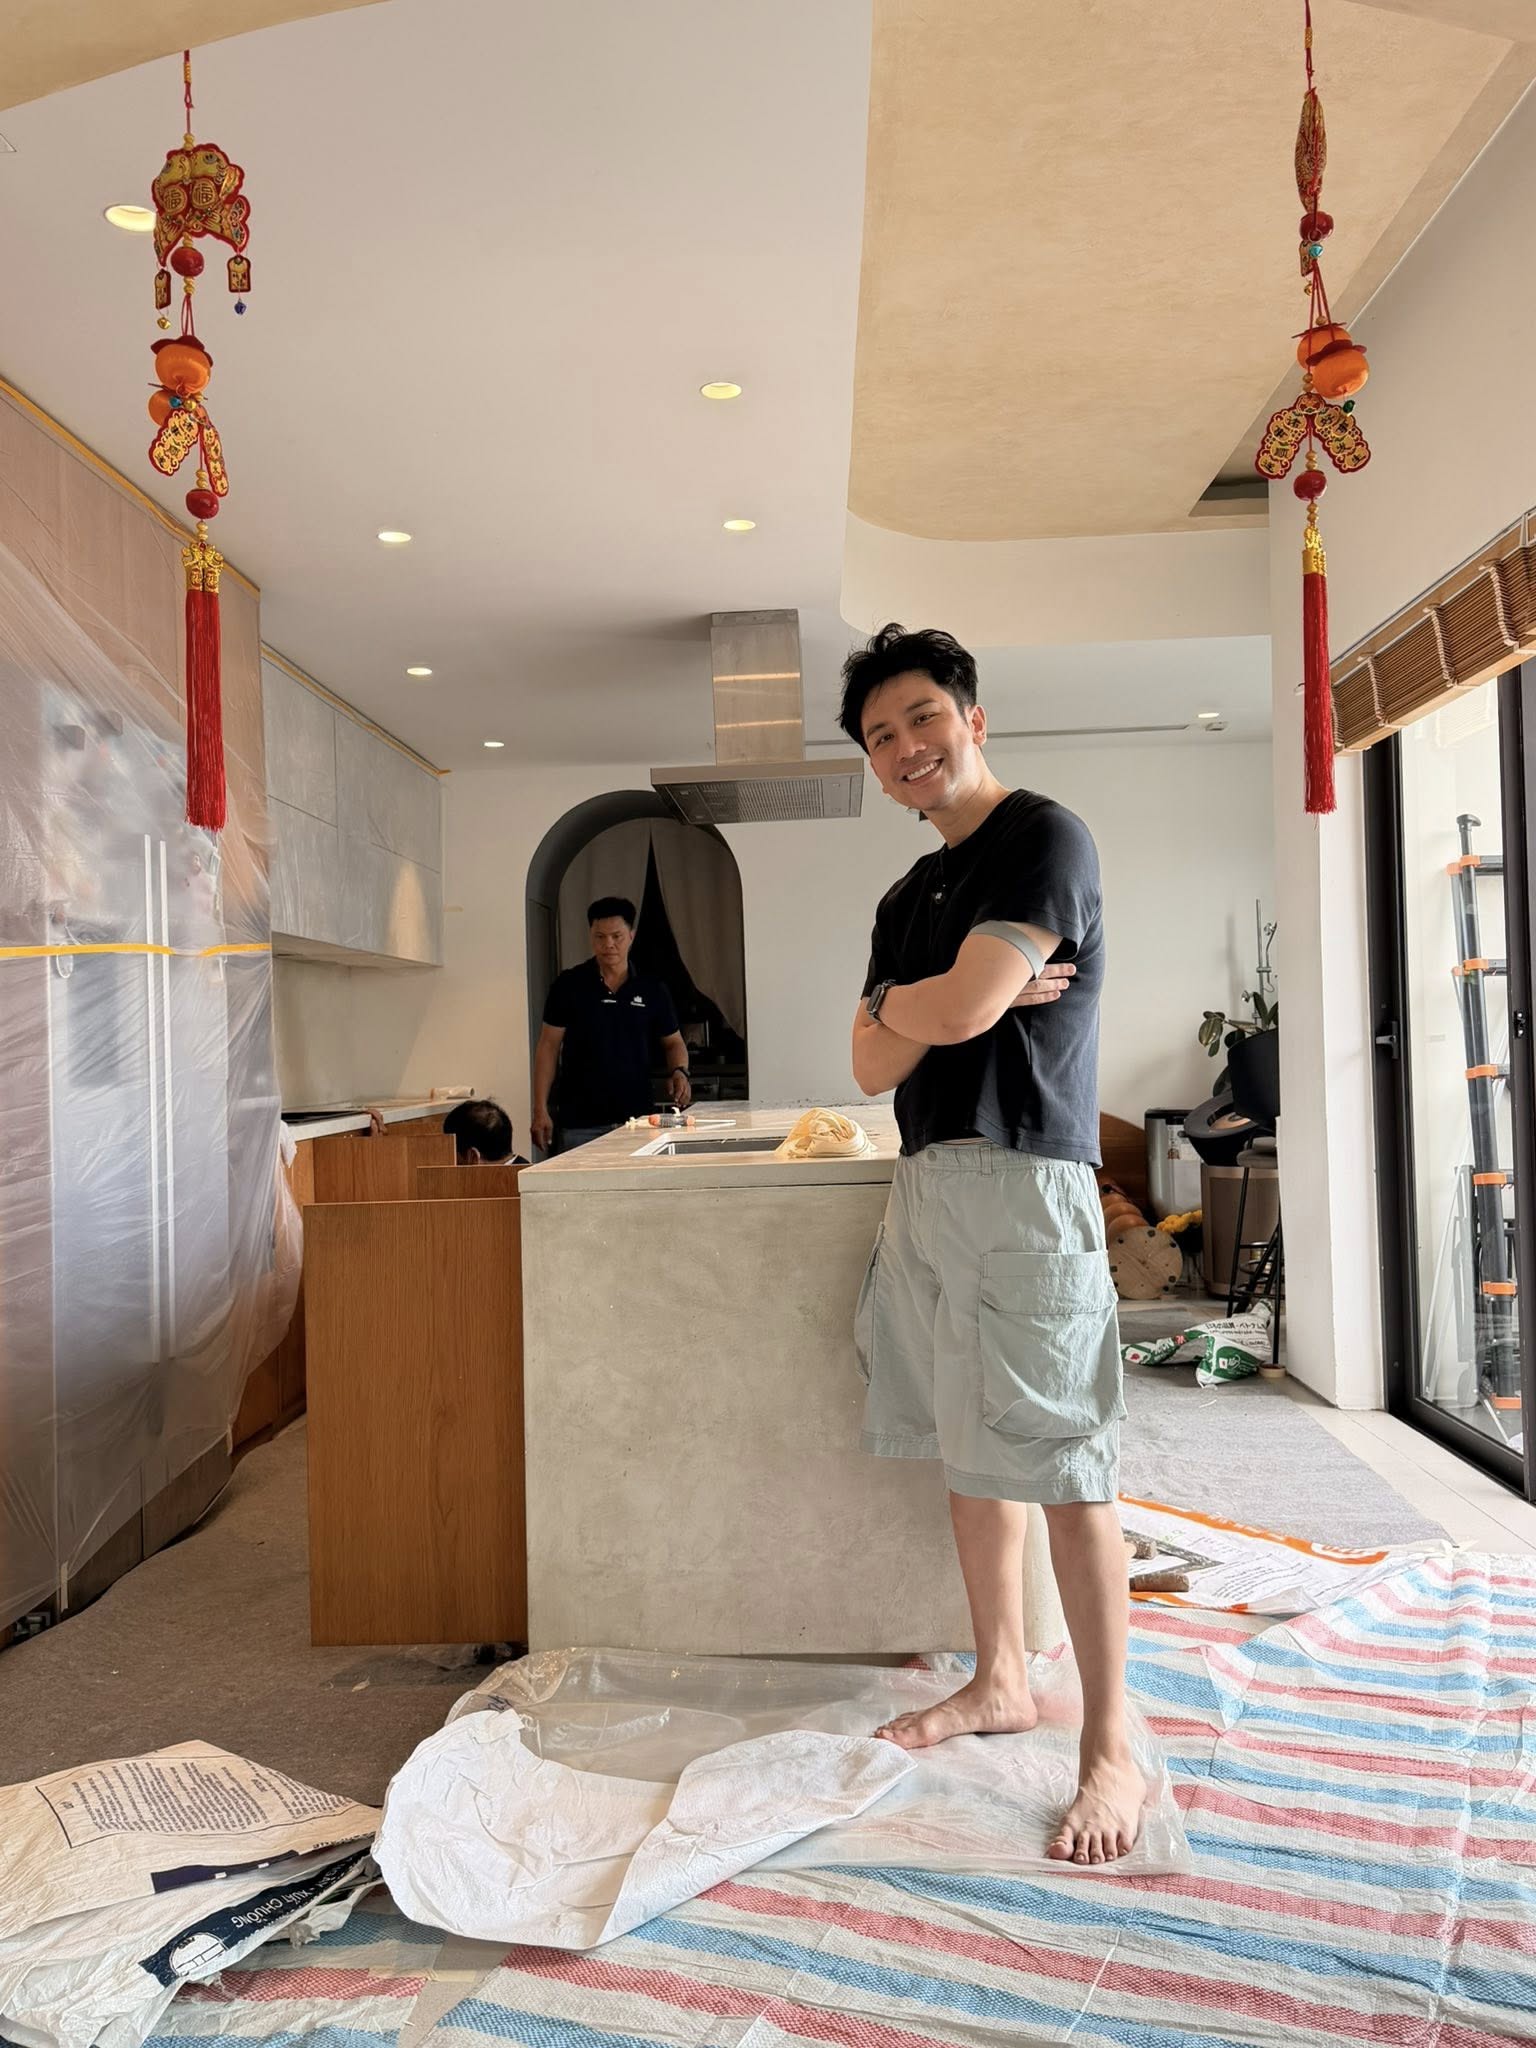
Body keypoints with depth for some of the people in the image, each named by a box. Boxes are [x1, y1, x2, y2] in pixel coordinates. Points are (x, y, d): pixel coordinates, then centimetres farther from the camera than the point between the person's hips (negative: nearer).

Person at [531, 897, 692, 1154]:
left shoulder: (652, 990, 7)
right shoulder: (569, 985, 2)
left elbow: (673, 1043, 16)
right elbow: (549, 1045, 3)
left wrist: (679, 1072, -6)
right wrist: (540, 1110, -2)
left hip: (637, 1116, 2)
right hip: (580, 1124, -1)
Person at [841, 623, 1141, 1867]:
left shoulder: (1044, 838, -6)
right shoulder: (908, 899, 19)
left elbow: (961, 1010, -16)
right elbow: (876, 1065, 10)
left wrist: (896, 1001, 5)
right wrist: (959, 999, -5)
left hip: (1022, 1180, -8)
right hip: (927, 1182, 8)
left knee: (1063, 1469, -4)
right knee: (970, 1450, 14)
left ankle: (1112, 1748, 8)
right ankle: (1002, 1682, 29)